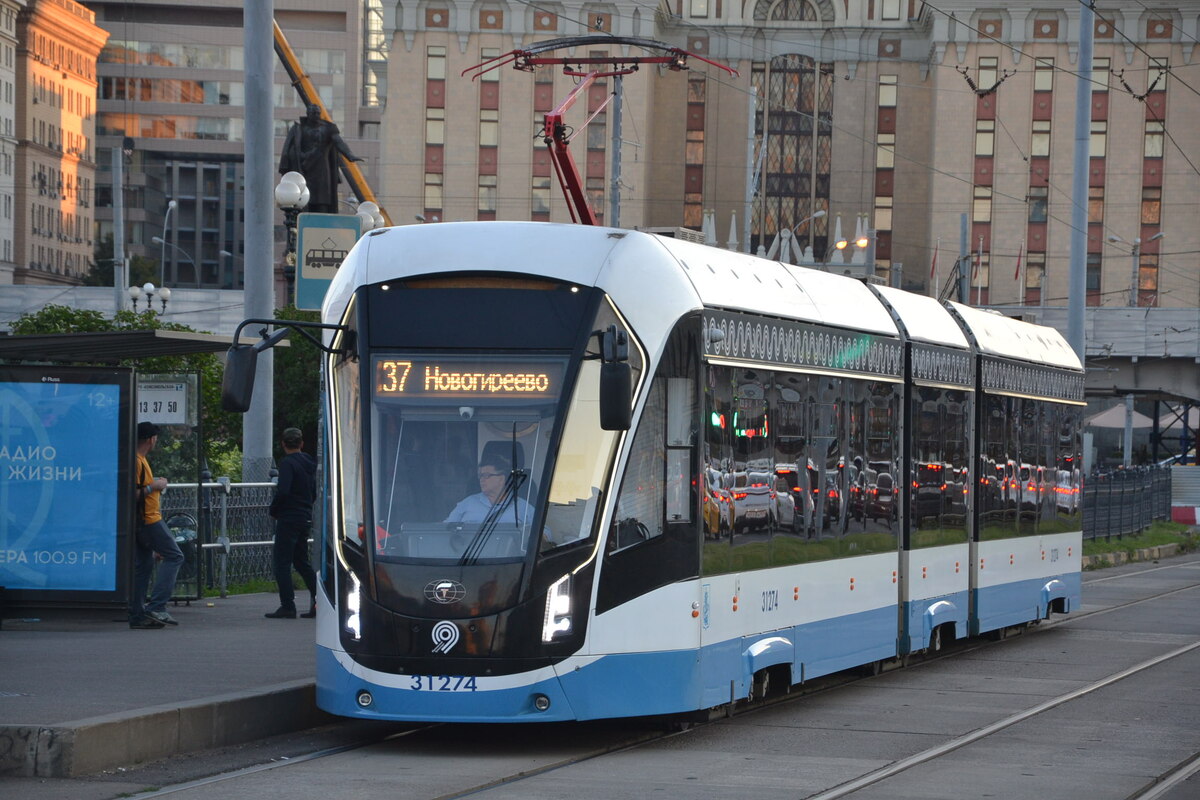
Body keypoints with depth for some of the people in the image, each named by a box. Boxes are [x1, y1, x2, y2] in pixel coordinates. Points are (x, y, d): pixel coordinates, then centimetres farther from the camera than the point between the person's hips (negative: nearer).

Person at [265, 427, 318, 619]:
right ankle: (318, 602, 11)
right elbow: (314, 493, 18)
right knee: (301, 562, 16)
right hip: (305, 519, 8)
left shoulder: (288, 463, -14)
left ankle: (287, 606, -6)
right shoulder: (309, 463, 12)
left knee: (282, 562, -3)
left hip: (288, 519, -8)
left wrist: (273, 510, -9)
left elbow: (283, 491, -24)